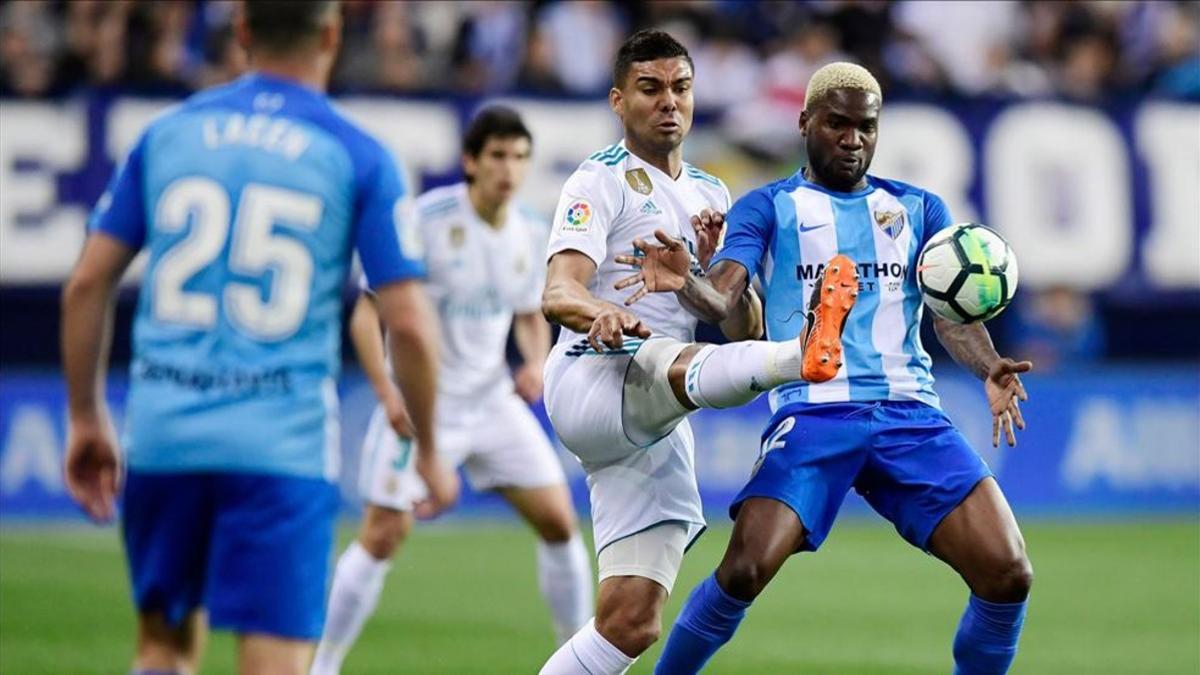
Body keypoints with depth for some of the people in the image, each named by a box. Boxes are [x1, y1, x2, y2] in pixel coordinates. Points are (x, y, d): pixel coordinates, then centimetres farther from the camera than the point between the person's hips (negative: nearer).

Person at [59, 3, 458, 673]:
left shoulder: (167, 133, 8)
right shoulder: (359, 158, -1)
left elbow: (87, 283, 7)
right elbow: (408, 323, -5)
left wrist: (87, 418, 17)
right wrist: (429, 451, 8)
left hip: (162, 425, 3)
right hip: (282, 442, -3)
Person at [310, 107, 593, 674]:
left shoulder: (529, 236, 1)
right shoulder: (425, 221, -16)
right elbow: (367, 313, -14)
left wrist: (534, 363, -4)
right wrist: (388, 393, -24)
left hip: (492, 403, 5)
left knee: (559, 522, 1)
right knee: (383, 538, -8)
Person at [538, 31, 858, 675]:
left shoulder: (711, 196, 22)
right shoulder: (602, 180, 2)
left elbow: (746, 331, 15)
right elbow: (557, 294, -15)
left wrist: (713, 269, -5)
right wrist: (601, 313, -39)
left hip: (658, 429, 7)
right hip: (592, 380, -7)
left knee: (630, 623, -1)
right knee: (681, 361, -41)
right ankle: (806, 355, -70)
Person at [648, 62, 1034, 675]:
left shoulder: (919, 209, 19)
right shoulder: (768, 207, 12)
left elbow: (953, 312, 10)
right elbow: (723, 298, -2)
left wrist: (988, 369, -12)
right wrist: (683, 283, -26)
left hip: (909, 413, 3)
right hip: (814, 411, -3)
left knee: (1007, 576, -11)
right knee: (744, 570, -22)